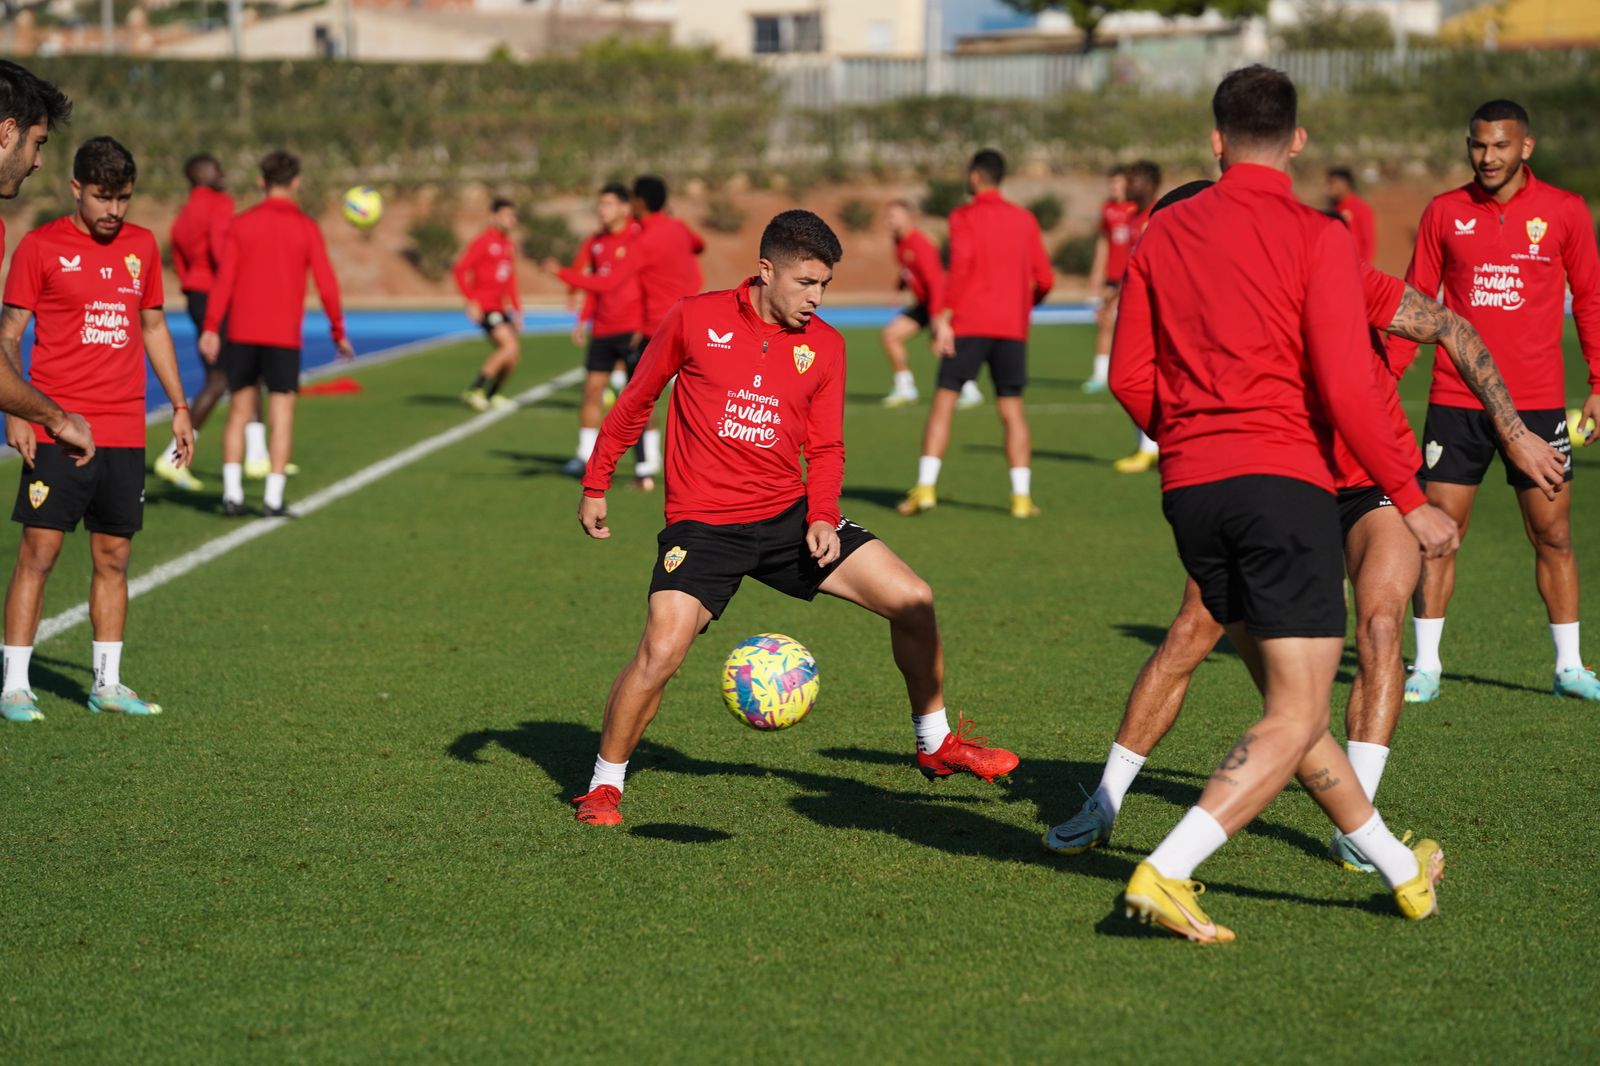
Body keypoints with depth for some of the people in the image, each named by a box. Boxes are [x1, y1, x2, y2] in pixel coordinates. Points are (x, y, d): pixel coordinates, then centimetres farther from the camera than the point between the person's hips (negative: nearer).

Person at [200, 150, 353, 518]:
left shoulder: (242, 223, 3)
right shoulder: (306, 227, -2)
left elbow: (224, 278, -4)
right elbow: (326, 285, -4)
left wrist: (211, 328, -5)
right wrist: (339, 333, 6)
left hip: (242, 333, 2)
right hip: (284, 336, -2)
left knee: (240, 412, 11)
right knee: (282, 416, 2)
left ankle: (232, 492, 3)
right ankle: (273, 498, -4)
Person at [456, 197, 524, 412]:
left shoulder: (509, 245, 14)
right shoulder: (483, 242, -11)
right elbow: (460, 269, -15)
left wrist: (517, 310, 19)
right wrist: (471, 301, -20)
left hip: (500, 307, 8)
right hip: (484, 307, -8)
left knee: (514, 354, 6)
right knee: (510, 346, -20)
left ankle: (492, 395, 23)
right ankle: (474, 391, -15)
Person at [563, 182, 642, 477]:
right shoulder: (595, 242, 12)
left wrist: (644, 326, -17)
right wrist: (583, 321, 14)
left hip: (633, 329, -6)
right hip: (602, 329, 6)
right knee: (592, 388, 3)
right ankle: (586, 455, 9)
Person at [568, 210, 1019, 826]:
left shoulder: (824, 346, 3)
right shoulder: (695, 319, -5)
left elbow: (825, 449, 9)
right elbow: (636, 402, 8)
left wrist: (822, 517, -8)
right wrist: (595, 485, 10)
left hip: (788, 515, 4)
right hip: (703, 523, -4)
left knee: (912, 601, -4)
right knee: (660, 652, -23)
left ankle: (935, 745, 18)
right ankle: (604, 785, 0)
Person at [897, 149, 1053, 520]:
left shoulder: (964, 217, 0)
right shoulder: (1025, 220, 12)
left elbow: (960, 265, -15)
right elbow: (1044, 279, 11)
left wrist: (944, 318, -15)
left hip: (969, 325, -3)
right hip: (1012, 326, 3)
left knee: (943, 402, 0)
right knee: (1012, 410, 7)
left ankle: (925, 487, -8)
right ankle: (1022, 496, 1)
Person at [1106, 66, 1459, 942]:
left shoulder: (1166, 233, 9)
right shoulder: (1317, 238, -5)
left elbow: (1129, 376, 9)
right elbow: (1345, 388, -12)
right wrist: (1409, 500, -3)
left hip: (1190, 491, 6)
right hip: (1281, 482, -6)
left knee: (1288, 698, 17)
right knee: (1296, 719, -3)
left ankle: (1400, 869, 28)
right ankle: (1163, 876, -18)